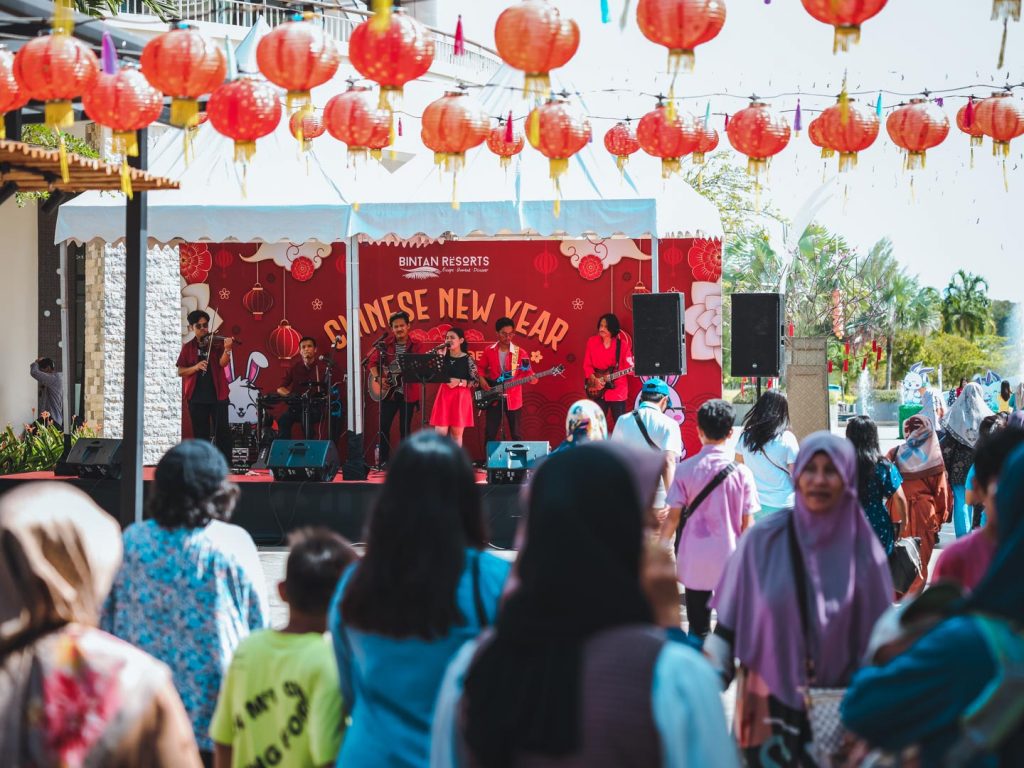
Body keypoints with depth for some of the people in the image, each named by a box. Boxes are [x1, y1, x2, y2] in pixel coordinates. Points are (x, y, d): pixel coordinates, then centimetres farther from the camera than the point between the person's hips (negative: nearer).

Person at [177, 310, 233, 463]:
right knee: (201, 433, 6)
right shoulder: (188, 347, 6)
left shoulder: (216, 342, 2)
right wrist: (196, 367, -15)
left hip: (217, 394, -1)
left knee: (222, 431, -2)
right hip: (197, 396, 1)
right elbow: (180, 372, 2)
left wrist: (227, 350, -34)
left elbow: (222, 363, -14)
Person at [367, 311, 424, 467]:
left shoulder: (415, 346, 1)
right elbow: (372, 362, 6)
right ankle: (383, 460, 7)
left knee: (405, 428, 4)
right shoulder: (384, 345, 5)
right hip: (388, 392, 1)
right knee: (384, 426, -1)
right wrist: (377, 378, -9)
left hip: (408, 393, -1)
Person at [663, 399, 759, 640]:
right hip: (730, 559, -1)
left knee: (698, 629, 10)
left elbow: (673, 517, -3)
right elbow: (747, 524, -3)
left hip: (694, 560, 1)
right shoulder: (741, 473, -5)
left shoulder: (686, 469, -5)